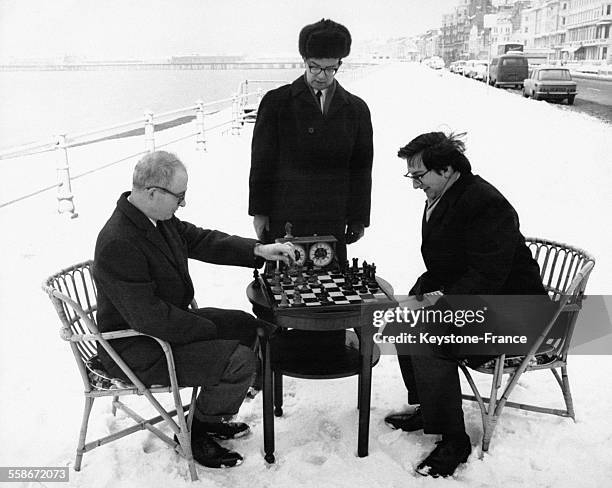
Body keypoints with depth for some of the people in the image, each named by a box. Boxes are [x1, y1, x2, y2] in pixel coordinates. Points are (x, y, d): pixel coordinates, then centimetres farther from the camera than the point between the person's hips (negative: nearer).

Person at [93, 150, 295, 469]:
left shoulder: (159, 218, -1)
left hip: (169, 321, 10)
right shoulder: (118, 243, -30)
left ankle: (207, 416, 26)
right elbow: (149, 316, -30)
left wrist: (258, 250, 0)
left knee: (245, 325, 16)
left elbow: (200, 240, 10)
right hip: (137, 350, -10)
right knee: (241, 361, -18)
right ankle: (198, 434, 8)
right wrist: (209, 330, -19)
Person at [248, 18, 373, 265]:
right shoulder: (276, 102, 2)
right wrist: (259, 212, -1)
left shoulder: (356, 109, 9)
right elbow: (261, 163, 2)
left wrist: (358, 219, 8)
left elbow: (361, 169, 11)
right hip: (282, 222, -1)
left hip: (333, 225, 2)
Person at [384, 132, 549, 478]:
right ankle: (427, 411, 18)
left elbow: (487, 277, -28)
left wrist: (441, 304, -27)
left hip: (510, 308, -10)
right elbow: (440, 265, 16)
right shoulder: (440, 199, 8)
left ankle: (454, 440, -9)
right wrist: (425, 292, -2)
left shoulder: (486, 205, -23)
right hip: (460, 293, 10)